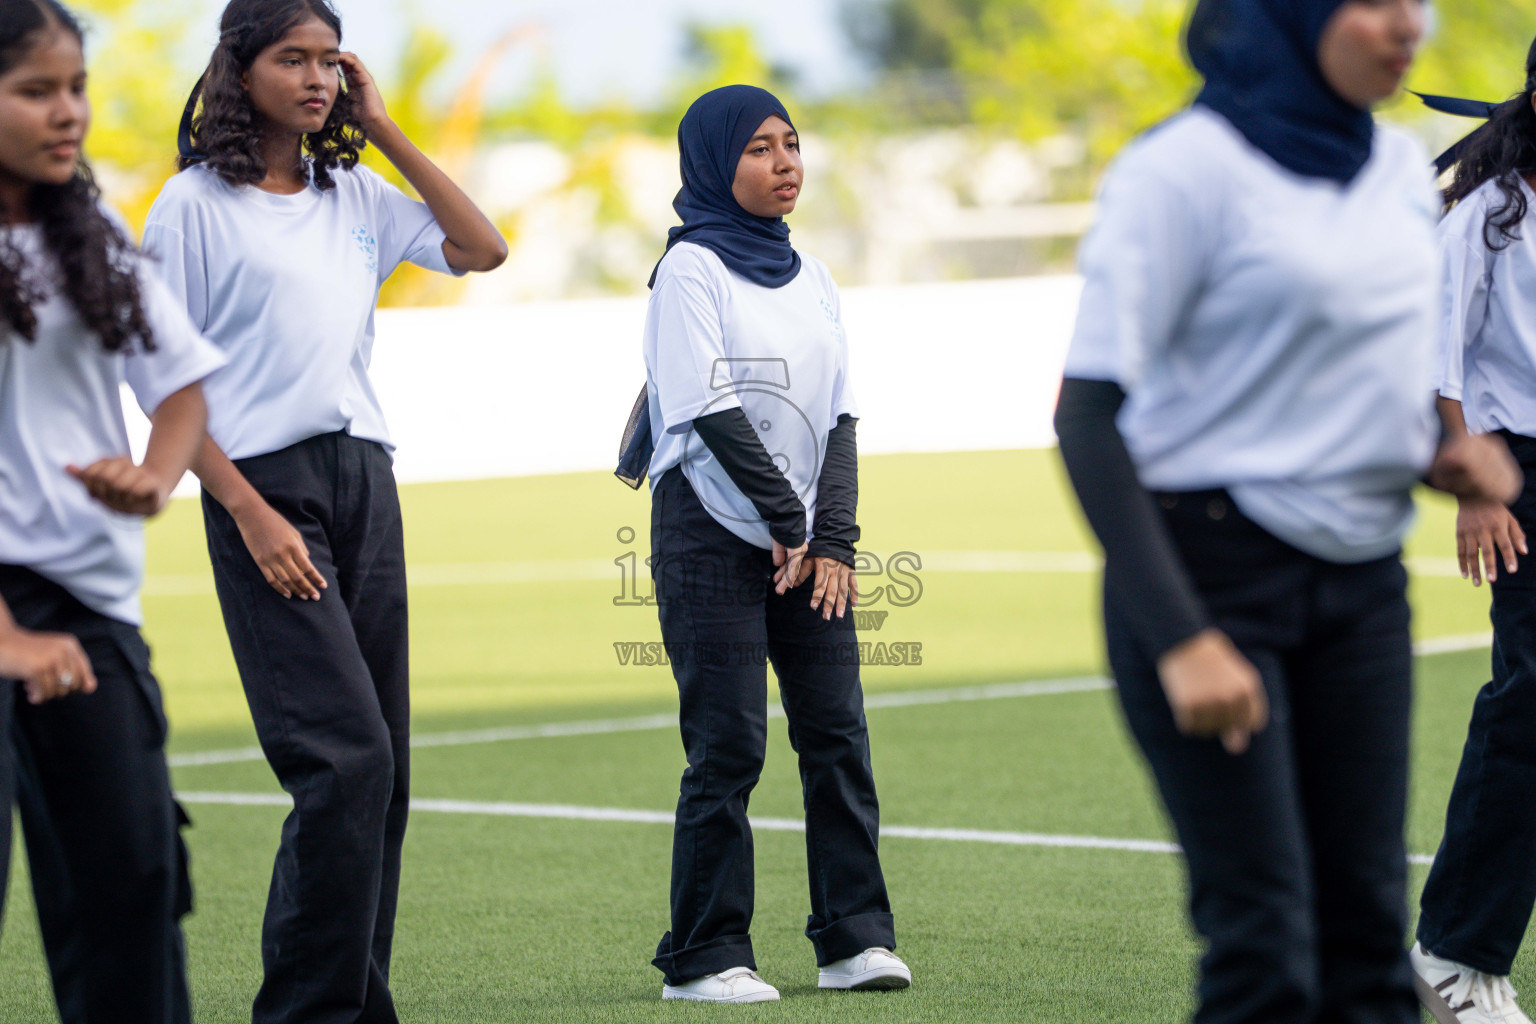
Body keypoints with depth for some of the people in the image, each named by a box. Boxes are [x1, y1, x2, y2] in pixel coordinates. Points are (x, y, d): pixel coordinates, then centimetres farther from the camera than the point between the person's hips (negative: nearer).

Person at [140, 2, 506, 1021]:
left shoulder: (355, 196, 15)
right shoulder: (195, 205, -2)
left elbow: (484, 249, 10)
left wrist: (384, 131, 7)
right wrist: (250, 513, -13)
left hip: (366, 483, 6)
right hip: (264, 487, -6)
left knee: (382, 767, 4)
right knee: (348, 754, -16)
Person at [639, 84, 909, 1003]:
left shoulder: (812, 279, 15)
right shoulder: (692, 269, -5)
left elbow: (838, 416, 9)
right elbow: (712, 410, -12)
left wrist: (834, 540, -3)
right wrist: (788, 521, -14)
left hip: (806, 543, 6)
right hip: (713, 537, -6)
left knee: (838, 732, 0)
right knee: (729, 746, -8)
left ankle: (856, 936, 4)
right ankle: (706, 957, -3)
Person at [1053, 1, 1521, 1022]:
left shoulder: (1402, 167, 10)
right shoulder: (1188, 166, -12)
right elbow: (1090, 412, -14)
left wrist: (1442, 451, 1)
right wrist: (1179, 638, -22)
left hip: (1362, 581, 7)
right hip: (1209, 571, -6)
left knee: (1369, 931, 2)